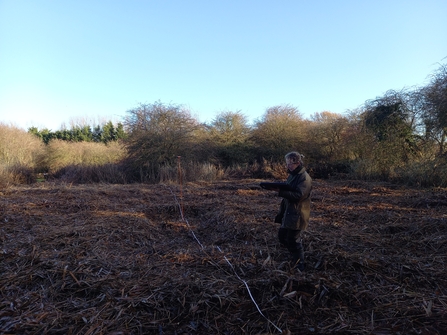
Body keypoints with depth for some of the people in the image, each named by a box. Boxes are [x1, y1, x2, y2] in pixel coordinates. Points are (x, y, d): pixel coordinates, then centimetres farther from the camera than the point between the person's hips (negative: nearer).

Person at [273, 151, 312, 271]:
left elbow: (299, 195, -26)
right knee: (282, 236, 13)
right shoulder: (292, 175, 12)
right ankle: (296, 257, 31)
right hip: (289, 213, 9)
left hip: (297, 215, -9)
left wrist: (281, 191, -31)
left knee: (293, 241, -1)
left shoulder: (304, 177, -16)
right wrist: (279, 188, 1)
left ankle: (299, 266, 17)